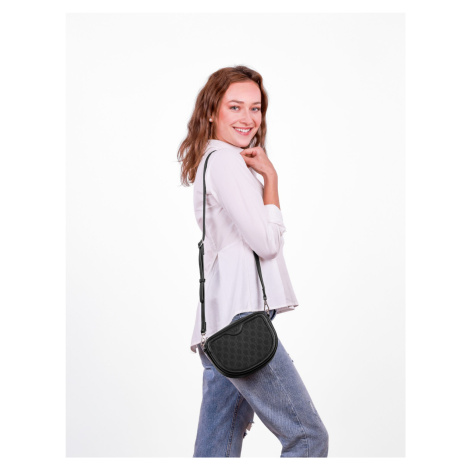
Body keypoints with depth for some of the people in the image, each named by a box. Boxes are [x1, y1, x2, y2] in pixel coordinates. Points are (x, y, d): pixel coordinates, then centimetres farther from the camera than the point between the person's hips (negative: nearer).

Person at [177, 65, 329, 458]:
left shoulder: (210, 161, 26)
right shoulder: (225, 160, -6)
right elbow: (267, 240, -10)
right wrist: (270, 175, -2)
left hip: (222, 329, 10)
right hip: (240, 321, -10)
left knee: (216, 453, 8)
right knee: (309, 437, -8)